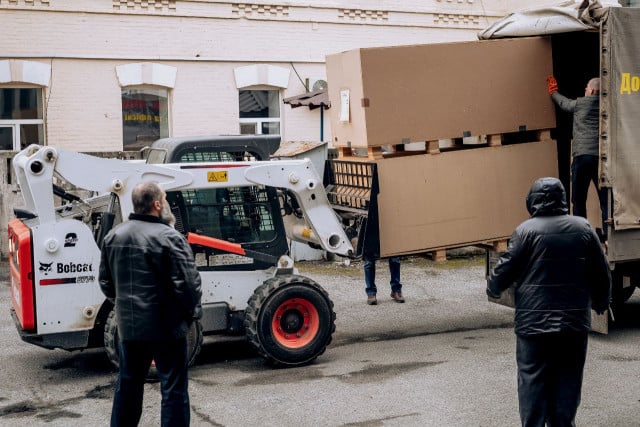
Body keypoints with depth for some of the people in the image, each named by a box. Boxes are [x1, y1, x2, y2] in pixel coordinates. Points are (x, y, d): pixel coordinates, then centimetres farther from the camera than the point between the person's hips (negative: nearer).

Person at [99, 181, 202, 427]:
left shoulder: (114, 236, 6)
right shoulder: (168, 238, -16)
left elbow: (105, 281, 14)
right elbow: (187, 282, -18)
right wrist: (193, 310, -1)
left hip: (128, 325, 7)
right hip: (166, 326, -6)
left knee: (128, 384, 19)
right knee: (173, 388, 2)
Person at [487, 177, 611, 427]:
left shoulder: (526, 231, -9)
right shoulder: (583, 228, 2)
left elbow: (505, 269, -7)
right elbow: (601, 274, 7)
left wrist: (492, 290, 14)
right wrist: (601, 303, 25)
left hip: (534, 322, -3)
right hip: (574, 322, 3)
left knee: (533, 380, 6)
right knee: (567, 380, 11)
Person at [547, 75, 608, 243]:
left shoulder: (580, 103, 4)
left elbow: (564, 103, 24)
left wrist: (553, 93, 43)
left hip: (581, 156, -3)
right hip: (601, 156, 3)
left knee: (578, 199, 4)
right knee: (605, 199, 3)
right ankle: (608, 233, -4)